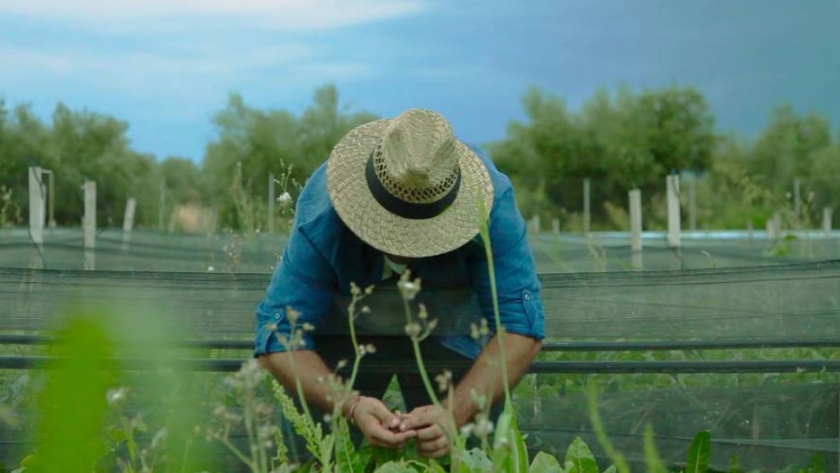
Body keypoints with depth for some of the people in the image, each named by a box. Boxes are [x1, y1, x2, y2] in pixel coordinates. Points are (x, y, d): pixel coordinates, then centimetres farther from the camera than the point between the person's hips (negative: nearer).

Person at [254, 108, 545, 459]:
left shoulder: (490, 202, -34)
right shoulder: (321, 217, -35)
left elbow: (520, 327, -33)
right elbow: (279, 338, -33)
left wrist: (455, 413, -48)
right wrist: (353, 406, -49)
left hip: (451, 330, 1)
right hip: (342, 330, 0)